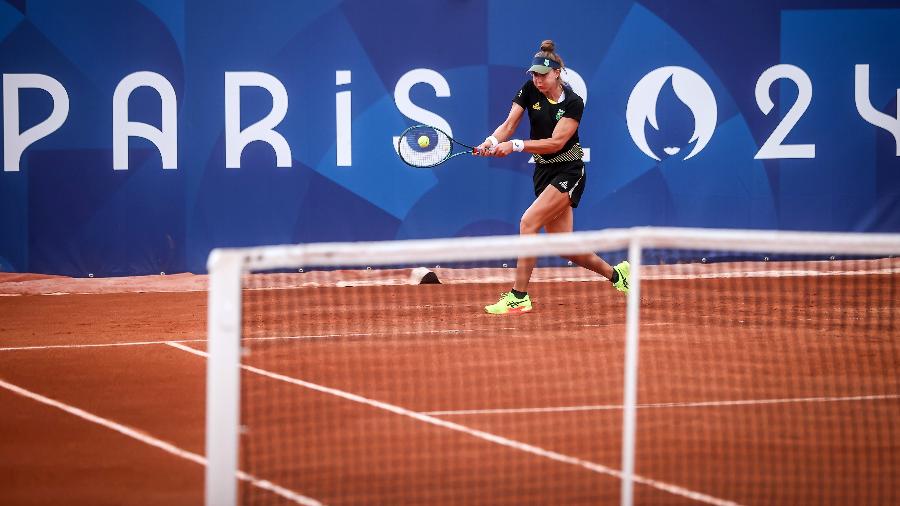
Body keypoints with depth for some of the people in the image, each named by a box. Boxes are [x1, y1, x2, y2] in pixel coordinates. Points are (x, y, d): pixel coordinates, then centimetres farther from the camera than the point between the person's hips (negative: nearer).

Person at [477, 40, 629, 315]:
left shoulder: (573, 103, -15)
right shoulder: (530, 90, -2)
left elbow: (555, 142, -23)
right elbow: (509, 125, -8)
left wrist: (515, 145, -32)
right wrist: (493, 140, -30)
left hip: (568, 172, -6)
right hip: (543, 172, 6)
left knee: (528, 222, -22)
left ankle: (519, 297, -19)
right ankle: (616, 274, 32)